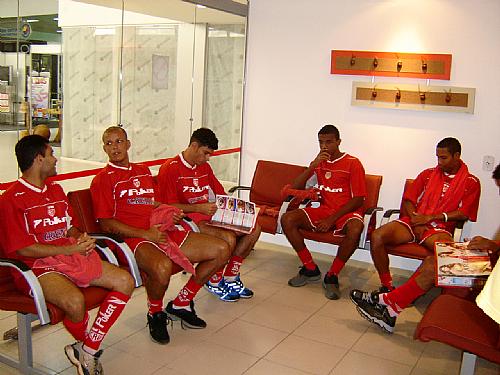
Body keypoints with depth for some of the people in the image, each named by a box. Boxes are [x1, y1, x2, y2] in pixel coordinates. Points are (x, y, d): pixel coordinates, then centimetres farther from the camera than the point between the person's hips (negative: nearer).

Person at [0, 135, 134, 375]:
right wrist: (70, 248, -15)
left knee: (125, 281, -10)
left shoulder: (56, 190, 19)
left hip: (72, 256, 8)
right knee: (75, 301, -36)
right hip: (37, 266, -8)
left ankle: (88, 350, -8)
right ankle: (87, 348, -1)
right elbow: (22, 249, -13)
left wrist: (81, 239, -1)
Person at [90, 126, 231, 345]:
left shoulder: (144, 171, 24)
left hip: (163, 233, 8)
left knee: (221, 250, 0)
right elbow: (106, 224, -7)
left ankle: (181, 304, 10)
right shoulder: (103, 179, 2)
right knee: (163, 266, -40)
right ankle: (155, 314, -6)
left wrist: (170, 214, 8)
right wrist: (146, 234, -16)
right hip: (134, 240, -7)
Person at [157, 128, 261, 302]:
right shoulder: (170, 168, -8)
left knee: (254, 228, -7)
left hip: (209, 216, 8)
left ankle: (230, 277, 5)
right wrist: (200, 208, -24)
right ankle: (214, 282, -3)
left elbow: (221, 194, 22)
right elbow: (168, 206, -15)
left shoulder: (205, 167, 17)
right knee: (228, 238, -31)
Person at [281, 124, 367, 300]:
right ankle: (310, 269, -7)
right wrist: (313, 165, -8)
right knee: (287, 219, -19)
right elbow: (295, 187, 6)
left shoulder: (352, 163, -2)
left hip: (346, 213, -4)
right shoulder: (319, 162, 14)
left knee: (355, 229, -40)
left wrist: (332, 219, -17)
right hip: (323, 210, 5)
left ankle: (332, 276, -18)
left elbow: (358, 200, -8)